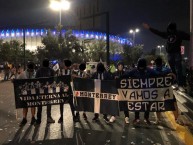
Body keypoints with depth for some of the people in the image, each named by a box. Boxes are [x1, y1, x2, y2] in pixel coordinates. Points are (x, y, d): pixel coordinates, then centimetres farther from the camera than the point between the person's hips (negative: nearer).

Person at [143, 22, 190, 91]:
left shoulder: (179, 33, -2)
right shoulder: (167, 34, 10)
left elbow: (189, 37, -12)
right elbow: (158, 32, 15)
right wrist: (149, 28, 15)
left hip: (177, 53, -4)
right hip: (169, 54, 4)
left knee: (178, 70, -9)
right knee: (173, 70, 7)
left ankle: (180, 85, -10)